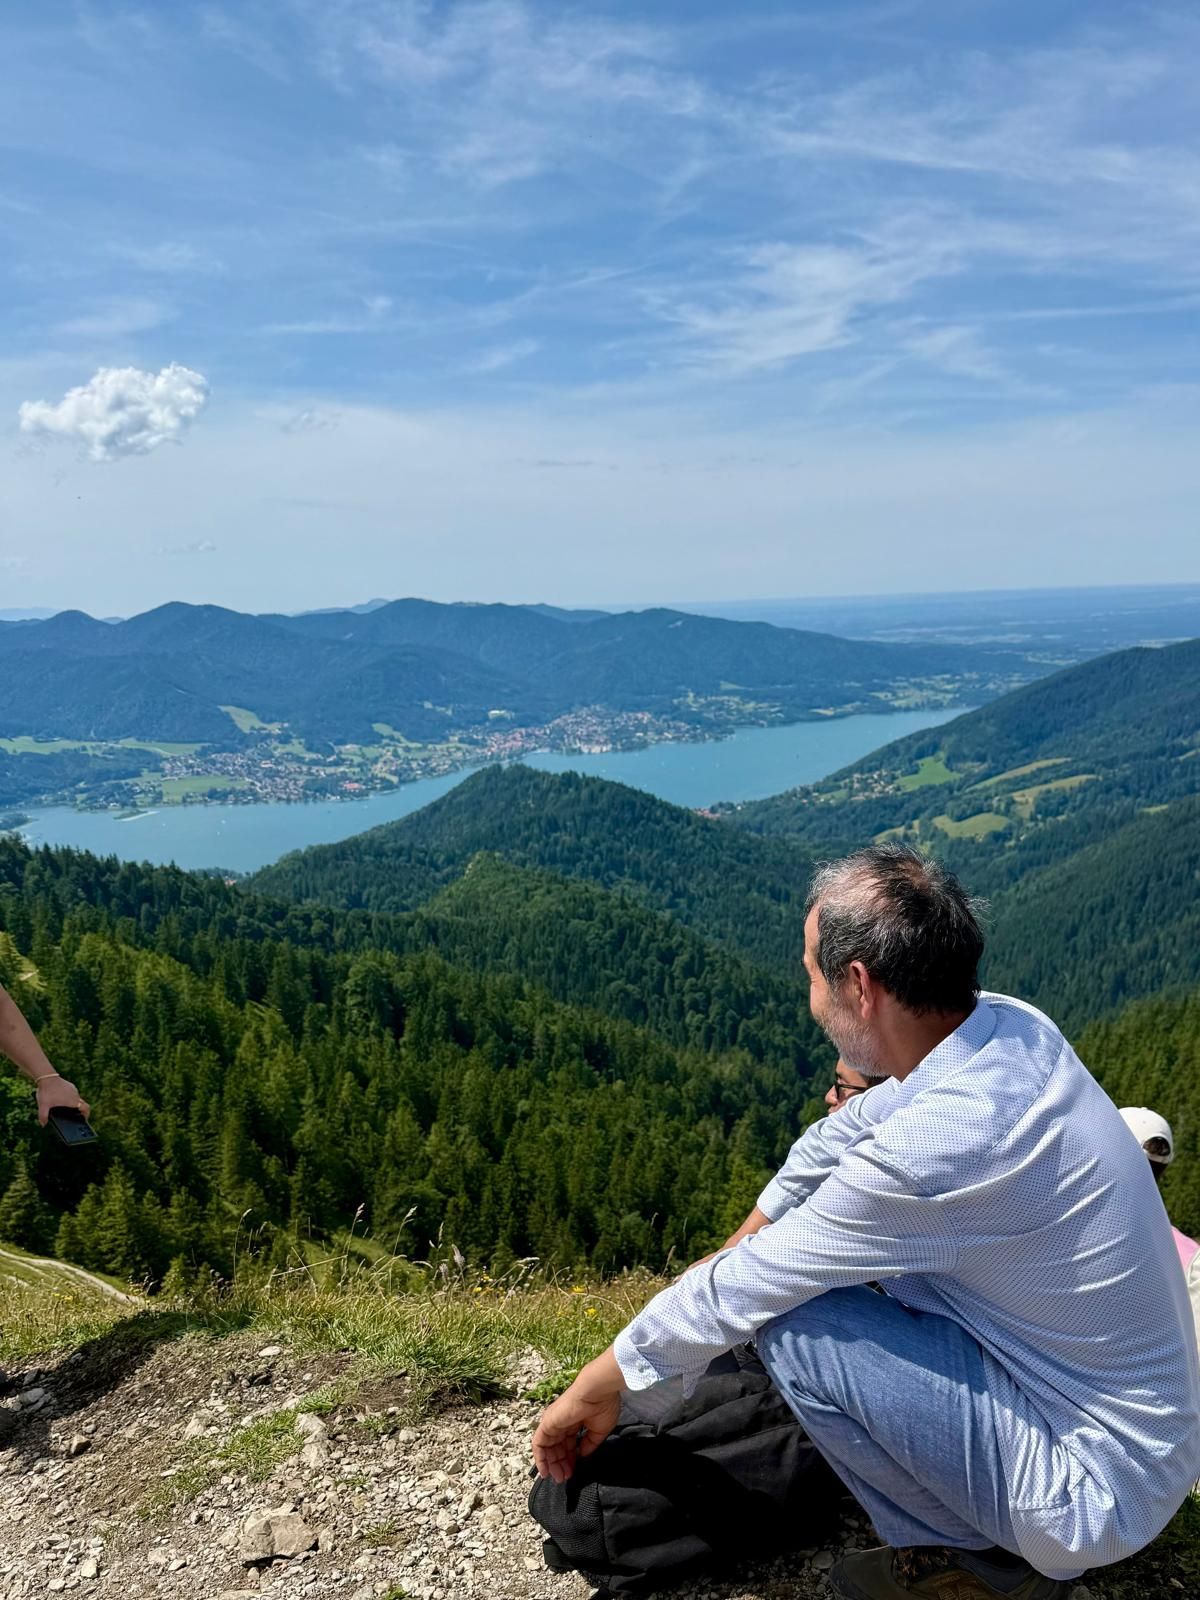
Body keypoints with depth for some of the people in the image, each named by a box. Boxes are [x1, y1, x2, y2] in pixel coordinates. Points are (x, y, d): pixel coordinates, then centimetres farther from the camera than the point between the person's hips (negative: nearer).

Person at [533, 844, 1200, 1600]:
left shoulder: (935, 1142, -33)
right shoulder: (1009, 1024, -8)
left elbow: (736, 1294, -19)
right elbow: (844, 1135, 8)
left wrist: (598, 1388, -4)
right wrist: (740, 1243, 14)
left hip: (1097, 1491, -8)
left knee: (795, 1325, -17)